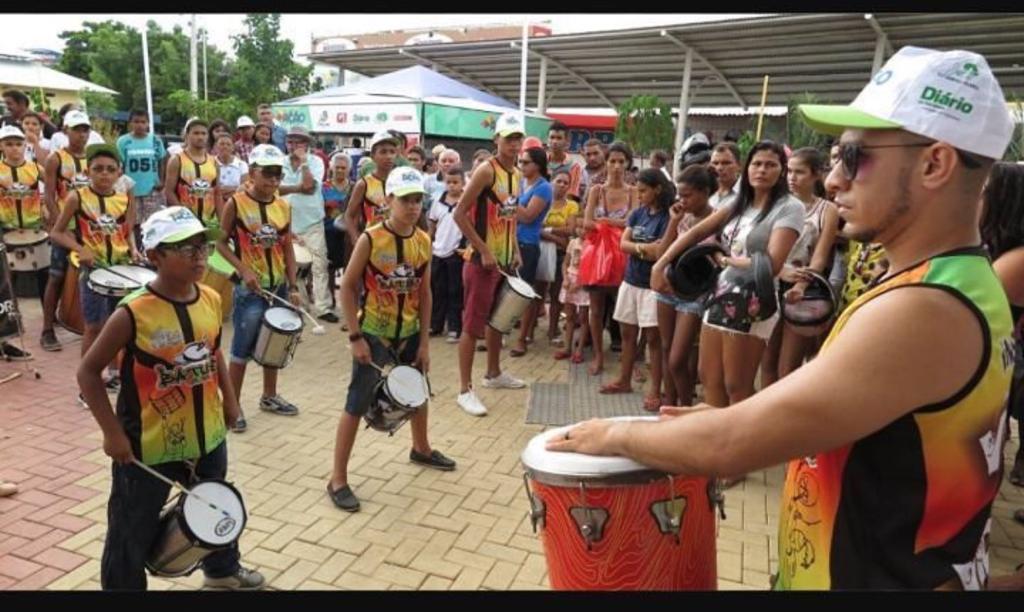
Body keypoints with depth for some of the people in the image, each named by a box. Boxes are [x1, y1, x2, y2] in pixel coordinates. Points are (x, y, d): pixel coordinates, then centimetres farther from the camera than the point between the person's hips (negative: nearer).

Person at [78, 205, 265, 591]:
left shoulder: (211, 301, -5)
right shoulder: (133, 313, -22)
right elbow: (88, 373, -14)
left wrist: (228, 398, 15)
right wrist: (112, 432, -18)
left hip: (207, 435, 6)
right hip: (147, 445, -6)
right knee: (133, 535, 11)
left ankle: (222, 569, 54)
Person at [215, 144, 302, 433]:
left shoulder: (284, 207, 3)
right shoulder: (235, 203, -10)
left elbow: (287, 248, 7)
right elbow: (221, 243, -6)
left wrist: (293, 286, 1)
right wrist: (244, 269, -19)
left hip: (279, 286, 5)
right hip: (249, 288, -5)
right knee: (242, 348, 2)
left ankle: (269, 396, 32)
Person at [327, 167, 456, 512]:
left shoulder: (424, 241, -2)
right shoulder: (370, 239, -17)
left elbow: (424, 293, 3)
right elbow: (347, 287, -12)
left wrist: (424, 341, 2)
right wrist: (356, 336, -16)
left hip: (409, 334, 6)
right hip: (373, 334, -6)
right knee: (357, 404, -3)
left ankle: (421, 449, 48)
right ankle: (338, 480, 10)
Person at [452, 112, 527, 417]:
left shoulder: (518, 175, 11)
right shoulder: (486, 170, -15)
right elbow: (460, 214, -18)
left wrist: (515, 251, 12)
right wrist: (484, 251, -19)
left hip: (505, 259, 9)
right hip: (483, 260, -9)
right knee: (472, 325, -3)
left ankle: (494, 374, 37)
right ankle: (465, 390, 4)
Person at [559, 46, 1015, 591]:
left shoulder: (919, 311, -30)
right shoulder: (965, 284, 2)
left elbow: (730, 444, -29)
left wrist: (617, 434, -13)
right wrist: (734, 417, 1)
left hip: (871, 576, -8)